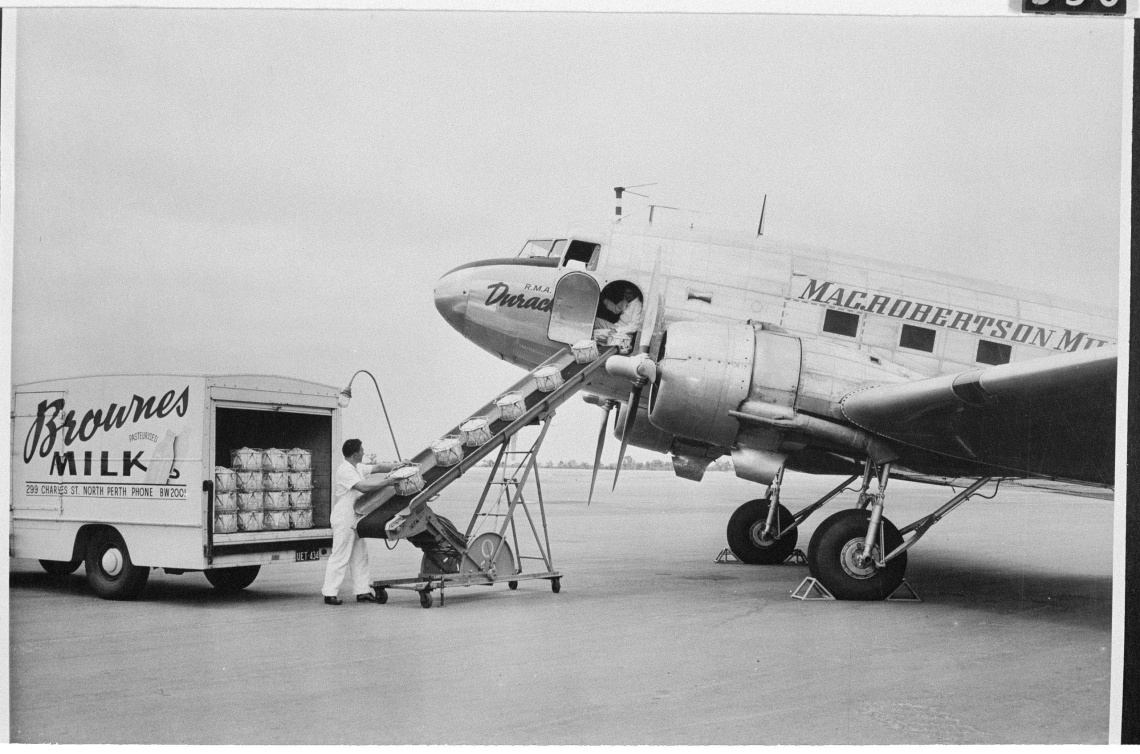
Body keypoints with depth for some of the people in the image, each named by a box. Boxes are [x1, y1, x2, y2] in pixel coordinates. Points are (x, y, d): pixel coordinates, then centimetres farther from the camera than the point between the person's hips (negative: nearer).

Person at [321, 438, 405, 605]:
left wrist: (398, 466, 8)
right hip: (343, 520, -10)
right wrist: (387, 482, -23)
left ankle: (362, 591, 14)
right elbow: (364, 487, -26)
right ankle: (329, 594, -3)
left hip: (355, 520, 10)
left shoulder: (358, 468, 13)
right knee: (340, 557, -7)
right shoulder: (345, 470, -18)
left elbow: (377, 468, 18)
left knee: (360, 556, 10)